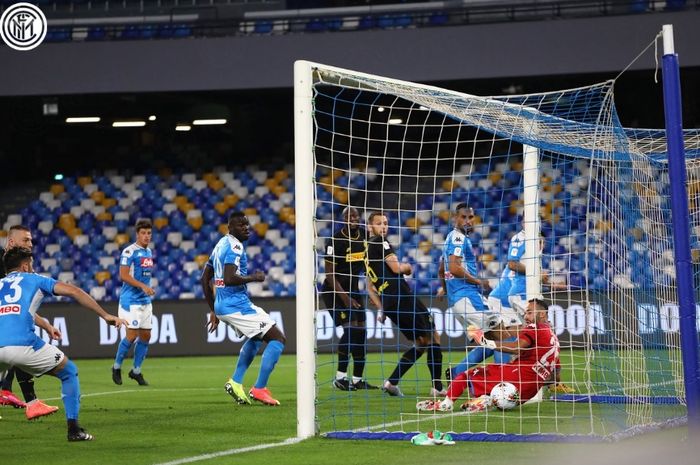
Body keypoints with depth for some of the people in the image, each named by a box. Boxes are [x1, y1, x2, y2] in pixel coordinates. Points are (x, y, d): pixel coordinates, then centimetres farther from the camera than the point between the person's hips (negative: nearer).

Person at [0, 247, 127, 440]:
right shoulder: (34, 279, 18)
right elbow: (72, 291, 8)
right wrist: (105, 315, 8)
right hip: (23, 344, -3)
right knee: (69, 372, 20)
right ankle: (73, 429, 12)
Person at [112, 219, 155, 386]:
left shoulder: (149, 252, 13)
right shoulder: (130, 251, -12)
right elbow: (123, 275, -18)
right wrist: (143, 286, -25)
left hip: (145, 301, 8)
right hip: (131, 300, -8)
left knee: (146, 335, 6)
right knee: (132, 335, -10)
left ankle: (136, 371, 17)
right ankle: (116, 367, 8)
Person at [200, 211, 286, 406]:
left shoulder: (221, 244, 16)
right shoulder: (235, 247, -14)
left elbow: (205, 279, 21)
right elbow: (230, 279, -28)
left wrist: (213, 311, 24)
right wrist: (254, 277, -12)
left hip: (222, 305, 10)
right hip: (236, 304, -10)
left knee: (257, 337, 32)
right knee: (277, 339, -6)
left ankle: (235, 382, 24)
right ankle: (259, 389, -9)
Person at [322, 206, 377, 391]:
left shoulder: (365, 235, 0)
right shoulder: (335, 241, -18)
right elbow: (330, 274, -17)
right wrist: (345, 298, -22)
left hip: (353, 288, 6)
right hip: (335, 290, -6)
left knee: (361, 331, 1)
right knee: (350, 328, -18)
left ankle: (358, 379, 9)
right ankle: (340, 377, -10)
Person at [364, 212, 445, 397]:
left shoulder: (366, 251, 23)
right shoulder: (381, 243, -2)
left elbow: (370, 288, 24)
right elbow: (396, 268, -13)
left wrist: (381, 309, 21)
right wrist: (407, 267, 8)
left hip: (387, 303, 9)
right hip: (401, 296, -9)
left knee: (421, 343, 14)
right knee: (433, 338, -2)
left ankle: (391, 382, 4)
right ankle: (437, 387, -7)